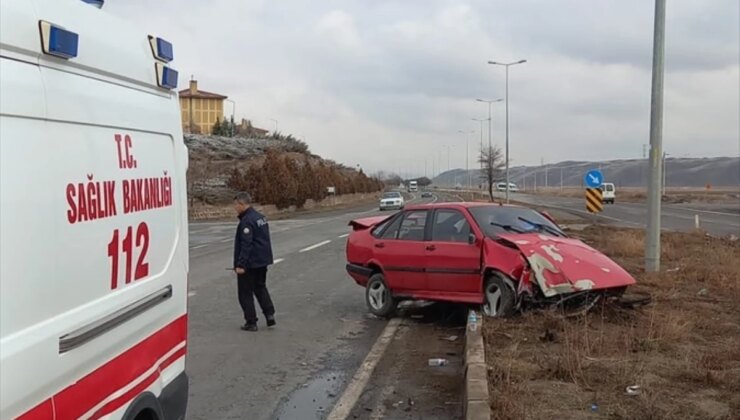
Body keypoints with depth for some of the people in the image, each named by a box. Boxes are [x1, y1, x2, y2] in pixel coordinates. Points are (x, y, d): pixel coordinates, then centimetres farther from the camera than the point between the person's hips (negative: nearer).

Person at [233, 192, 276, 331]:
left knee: (245, 293, 3)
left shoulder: (246, 221, -20)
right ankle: (270, 314, 14)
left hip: (250, 263, -9)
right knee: (260, 288, 22)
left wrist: (240, 264, -23)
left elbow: (246, 245, -25)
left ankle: (251, 322, 7)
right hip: (263, 261, 9)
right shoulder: (261, 217, 11)